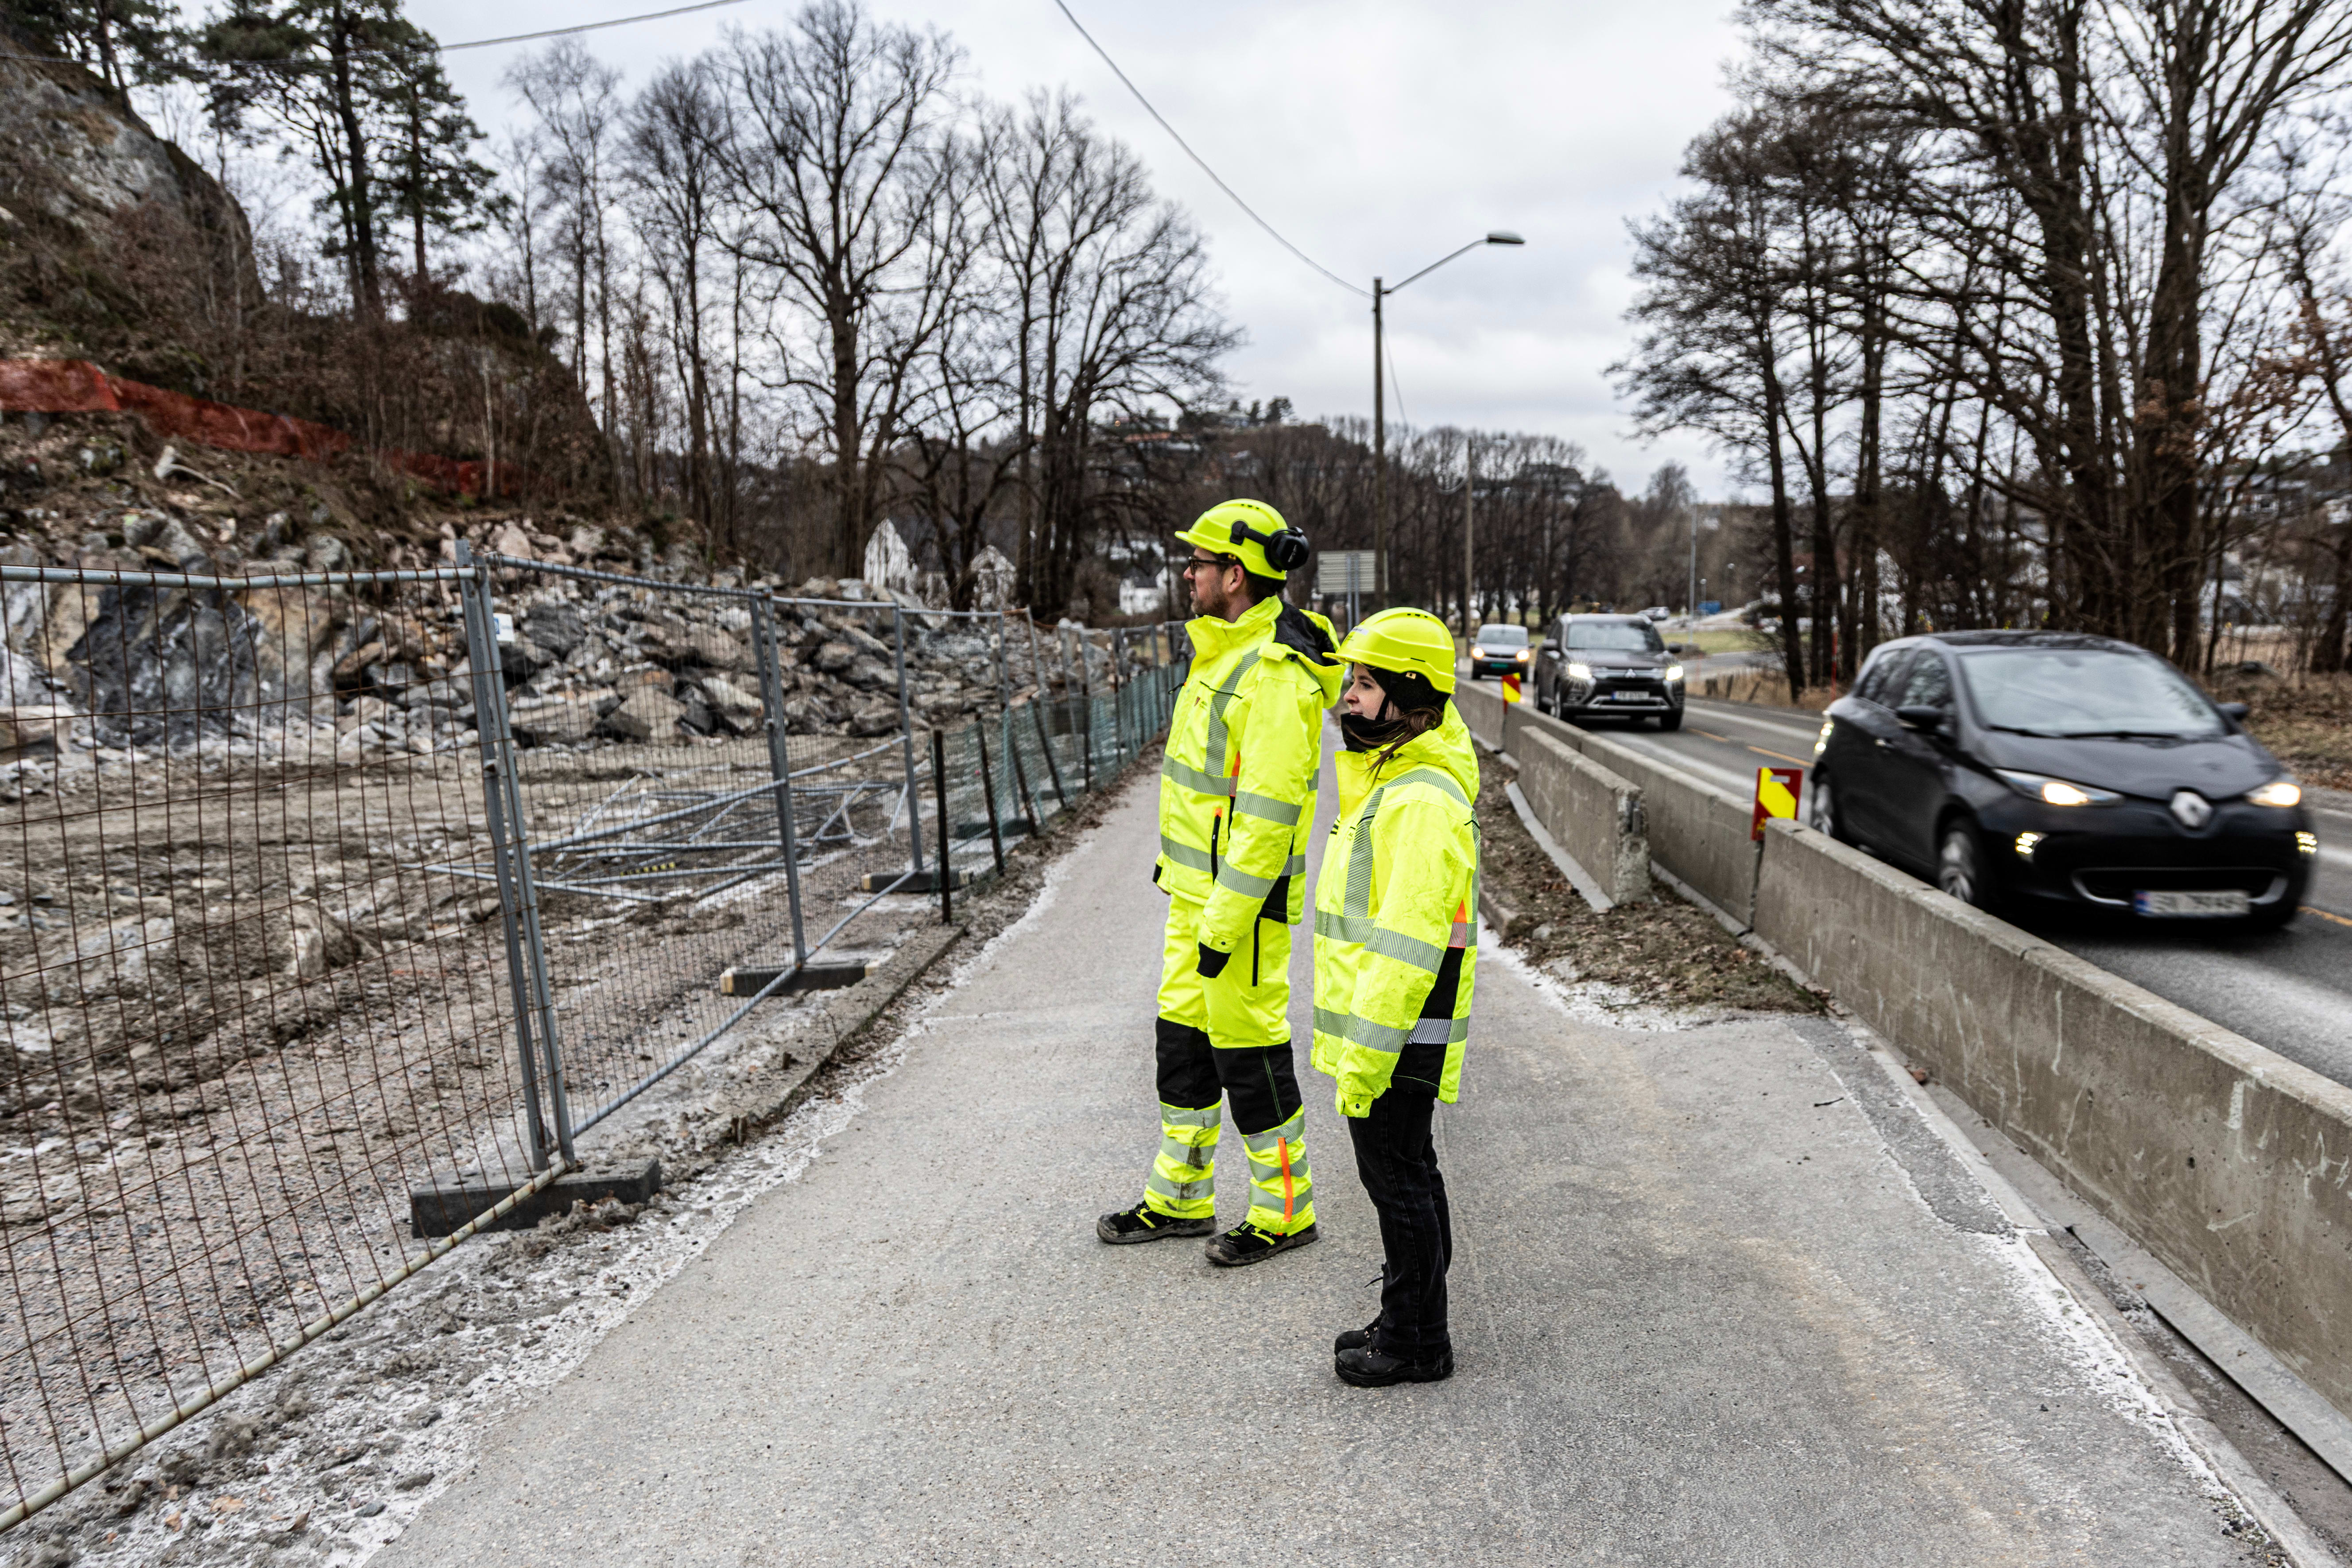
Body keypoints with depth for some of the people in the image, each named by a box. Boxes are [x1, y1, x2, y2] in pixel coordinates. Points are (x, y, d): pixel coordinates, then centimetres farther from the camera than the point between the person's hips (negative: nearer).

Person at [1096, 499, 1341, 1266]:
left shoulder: (1275, 678, -22)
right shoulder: (1227, 651, 10)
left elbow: (1268, 815, -25)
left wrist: (1224, 926, -23)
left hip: (1243, 896, -10)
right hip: (1197, 886, 10)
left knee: (1248, 1049, 2)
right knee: (1184, 1036, 17)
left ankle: (1285, 1211, 20)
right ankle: (1181, 1197, 31)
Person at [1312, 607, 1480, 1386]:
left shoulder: (1422, 803, -22)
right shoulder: (1391, 779, 12)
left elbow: (1407, 945, -26)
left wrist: (1366, 1056, -24)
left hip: (1398, 1033, -10)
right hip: (1383, 1026, 10)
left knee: (1398, 1176, 1)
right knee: (1404, 1173, 18)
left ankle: (1418, 1344, 16)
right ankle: (1407, 1319, 32)